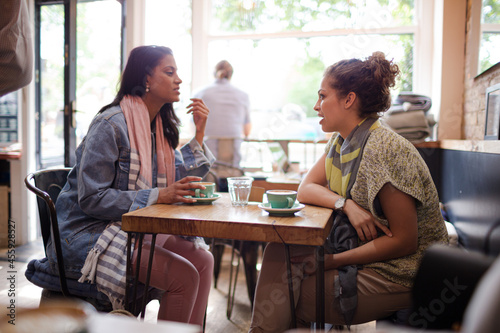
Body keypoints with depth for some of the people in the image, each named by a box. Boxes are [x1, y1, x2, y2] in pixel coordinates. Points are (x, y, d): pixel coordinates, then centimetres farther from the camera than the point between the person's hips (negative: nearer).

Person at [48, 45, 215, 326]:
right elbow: (91, 199, -21)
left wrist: (199, 134, 1)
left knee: (203, 259, -9)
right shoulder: (111, 124, -17)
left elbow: (178, 180, 7)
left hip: (135, 227, 8)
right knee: (184, 275, -22)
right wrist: (159, 196, -25)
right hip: (92, 233, -8)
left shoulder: (158, 125, 9)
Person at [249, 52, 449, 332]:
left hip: (400, 274, -8)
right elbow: (305, 190, 2)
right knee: (279, 253, -8)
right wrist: (346, 204, -18)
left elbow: (404, 242, -22)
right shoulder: (341, 142, 4)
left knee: (287, 296, -13)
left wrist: (330, 261, -21)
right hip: (361, 250, 8)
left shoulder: (384, 150, -23)